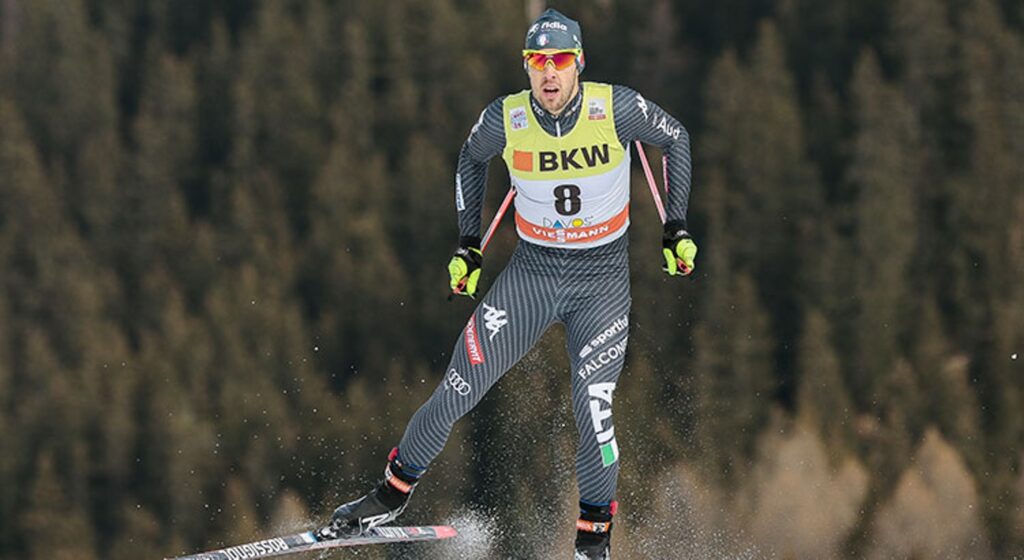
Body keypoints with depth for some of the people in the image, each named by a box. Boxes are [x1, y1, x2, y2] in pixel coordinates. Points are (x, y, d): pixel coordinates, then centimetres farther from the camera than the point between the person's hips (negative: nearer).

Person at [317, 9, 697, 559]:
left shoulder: (616, 108, -17)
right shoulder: (505, 119, -12)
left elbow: (675, 137, 2)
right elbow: (471, 159, 11)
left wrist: (676, 229, -2)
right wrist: (468, 243, 8)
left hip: (602, 279, -2)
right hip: (531, 270, 2)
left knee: (592, 408, -16)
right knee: (457, 391, -3)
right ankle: (392, 494, 20)